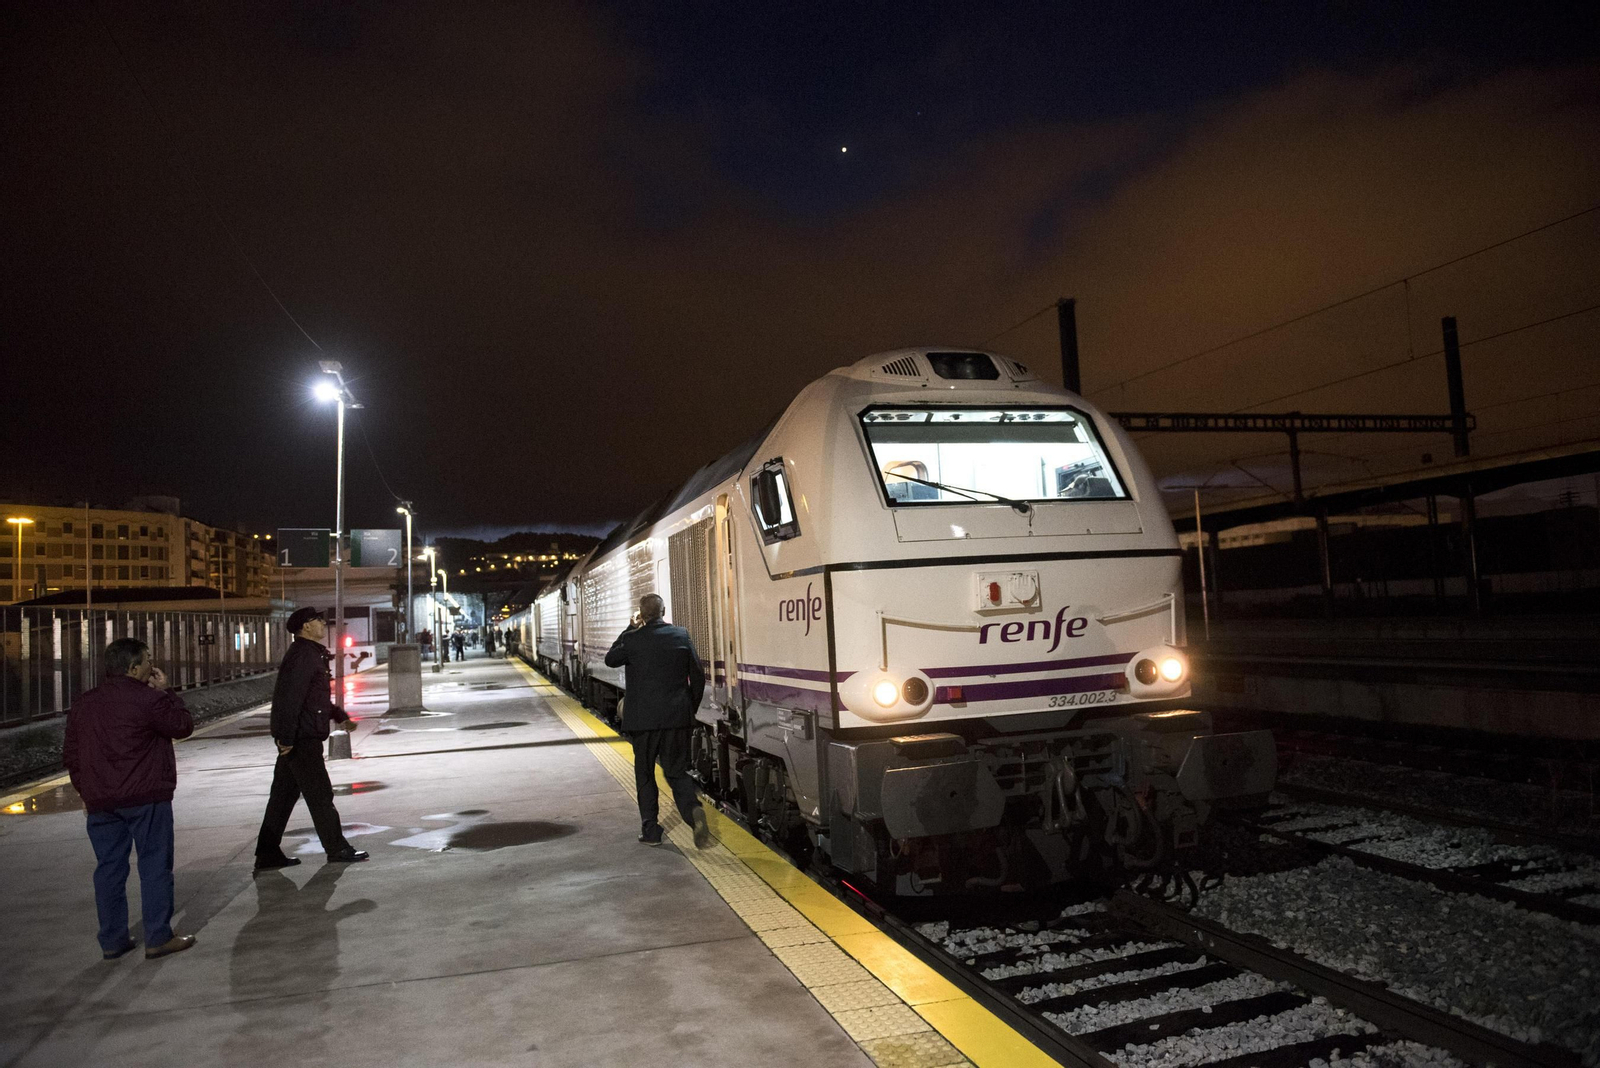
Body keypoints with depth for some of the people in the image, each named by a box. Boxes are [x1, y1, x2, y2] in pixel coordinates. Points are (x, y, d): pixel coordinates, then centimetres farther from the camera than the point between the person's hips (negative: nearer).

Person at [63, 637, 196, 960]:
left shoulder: (83, 704, 10)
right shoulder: (150, 699, -14)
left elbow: (71, 753, 14)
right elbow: (184, 726, -3)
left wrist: (85, 791, 22)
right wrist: (165, 692, 4)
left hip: (100, 802, 6)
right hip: (145, 799, -6)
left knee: (109, 868, 12)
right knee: (155, 865, 2)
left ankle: (112, 940, 17)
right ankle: (158, 938, 4)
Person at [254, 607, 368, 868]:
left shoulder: (312, 654, 18)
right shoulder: (302, 655, -16)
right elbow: (289, 698, -23)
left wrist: (339, 715, 22)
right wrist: (286, 737, -26)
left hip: (294, 739, 11)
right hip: (302, 739, -11)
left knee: (284, 796, 13)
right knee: (320, 795, -2)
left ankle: (267, 854, 19)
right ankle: (337, 849, 6)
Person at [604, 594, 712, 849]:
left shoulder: (633, 639, -8)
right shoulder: (682, 636, 1)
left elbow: (610, 659, 12)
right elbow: (698, 677, 3)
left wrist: (630, 628, 12)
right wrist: (690, 710, 14)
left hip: (643, 720, -2)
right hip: (678, 718, 2)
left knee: (645, 774, 14)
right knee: (676, 771, 11)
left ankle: (650, 830, 16)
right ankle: (693, 811, -14)